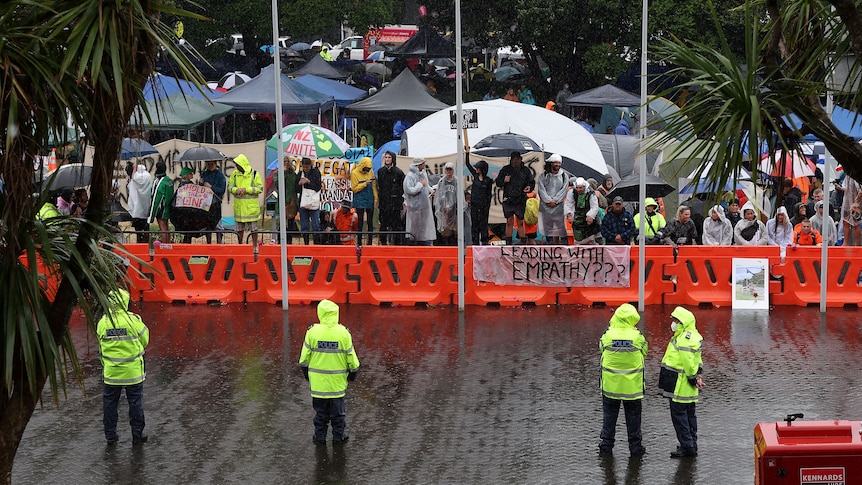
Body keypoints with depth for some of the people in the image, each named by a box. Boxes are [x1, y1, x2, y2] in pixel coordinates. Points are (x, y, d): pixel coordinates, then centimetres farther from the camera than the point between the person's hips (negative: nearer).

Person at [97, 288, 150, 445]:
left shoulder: (102, 323, -7)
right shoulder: (133, 320, -14)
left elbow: (101, 343, 3)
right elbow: (144, 339, -1)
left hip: (110, 372, 2)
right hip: (133, 371, -2)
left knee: (110, 403, 13)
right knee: (135, 402, 10)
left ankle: (110, 435, 19)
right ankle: (137, 434, 16)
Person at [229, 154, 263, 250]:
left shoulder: (254, 174, -5)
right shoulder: (234, 174, 7)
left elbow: (260, 188, -8)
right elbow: (230, 186, 8)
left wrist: (246, 190, -17)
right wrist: (236, 190, -14)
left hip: (251, 206, -3)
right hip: (239, 206, 3)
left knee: (253, 228, 4)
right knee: (239, 228, 11)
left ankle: (255, 247, 14)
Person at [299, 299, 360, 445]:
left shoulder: (312, 331, -10)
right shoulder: (343, 333, -12)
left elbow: (304, 357, -2)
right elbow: (351, 356, -4)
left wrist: (306, 373, 14)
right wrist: (353, 373, 13)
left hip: (317, 380, 0)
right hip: (338, 381, 0)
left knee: (320, 411, 13)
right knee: (338, 410, 14)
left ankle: (319, 436, 21)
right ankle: (338, 436, 22)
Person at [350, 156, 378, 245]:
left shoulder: (370, 172, 6)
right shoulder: (354, 173, -6)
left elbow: (374, 187, 9)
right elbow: (354, 189, -9)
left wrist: (375, 199, 1)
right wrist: (365, 184, -18)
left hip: (370, 201, 4)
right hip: (360, 201, -4)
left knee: (370, 222, 7)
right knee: (360, 222, -2)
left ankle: (370, 242, 11)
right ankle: (359, 242, 2)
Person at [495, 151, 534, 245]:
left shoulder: (525, 170, 4)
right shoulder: (505, 170, 4)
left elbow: (532, 182, 9)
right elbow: (498, 182, 9)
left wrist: (529, 187, -13)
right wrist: (504, 181, -13)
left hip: (521, 201, 0)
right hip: (508, 200, 0)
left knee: (520, 223, 3)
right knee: (509, 222, 3)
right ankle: (508, 243, 8)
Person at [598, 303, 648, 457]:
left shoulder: (607, 335, -12)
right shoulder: (637, 336, -14)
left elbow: (601, 348, 8)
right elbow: (644, 351, 3)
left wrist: (610, 327, 12)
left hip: (610, 385, 1)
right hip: (632, 386, -1)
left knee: (609, 415, 13)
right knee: (633, 416, 11)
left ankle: (606, 445, 16)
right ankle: (635, 446, 16)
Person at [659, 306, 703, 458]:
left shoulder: (684, 339, -21)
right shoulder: (694, 336, 14)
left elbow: (688, 362, -24)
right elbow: (698, 360, 19)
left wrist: (693, 378, -14)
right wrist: (697, 376, 13)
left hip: (680, 385, -11)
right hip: (689, 388, 11)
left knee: (678, 414, -5)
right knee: (689, 414, 15)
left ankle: (687, 447, -4)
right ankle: (692, 445, 22)